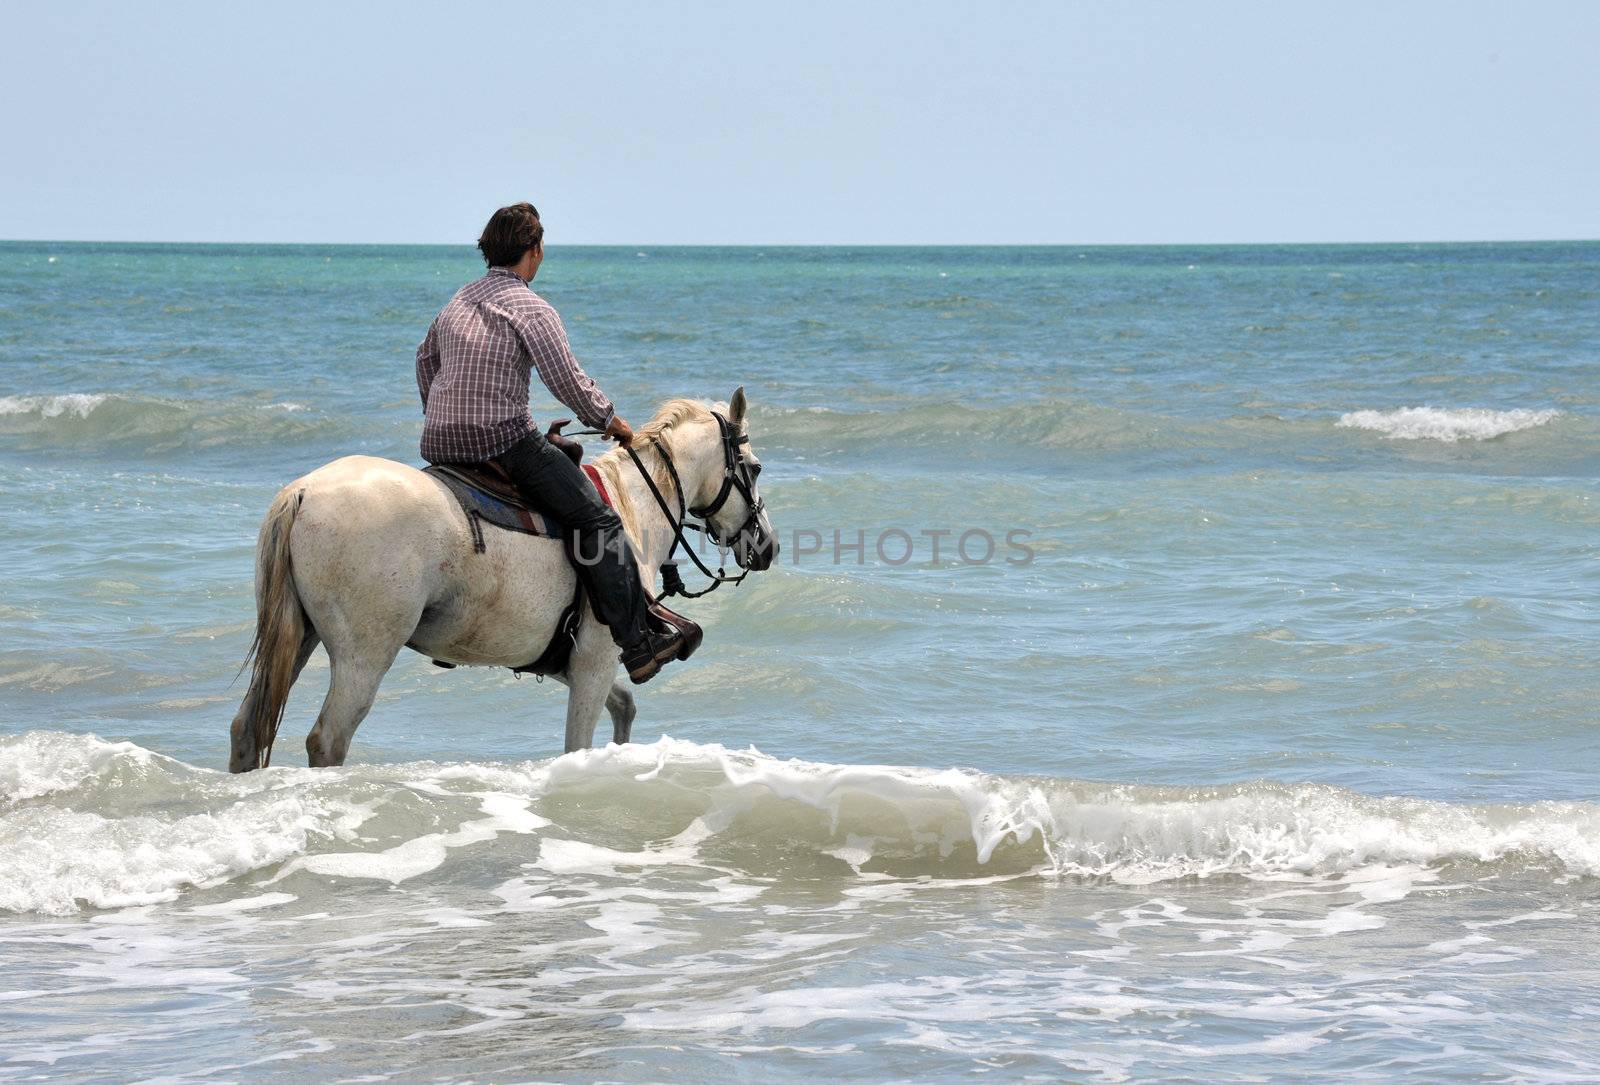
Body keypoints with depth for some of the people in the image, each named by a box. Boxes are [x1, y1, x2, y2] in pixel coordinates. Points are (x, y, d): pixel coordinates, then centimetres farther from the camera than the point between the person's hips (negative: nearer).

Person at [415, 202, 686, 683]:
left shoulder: (459, 300, 16)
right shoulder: (531, 308, -9)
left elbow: (425, 358, 31)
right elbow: (568, 382, -13)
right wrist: (611, 421, 4)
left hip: (438, 443, 8)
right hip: (502, 440, -8)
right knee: (598, 521, -5)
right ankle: (638, 643, -11)